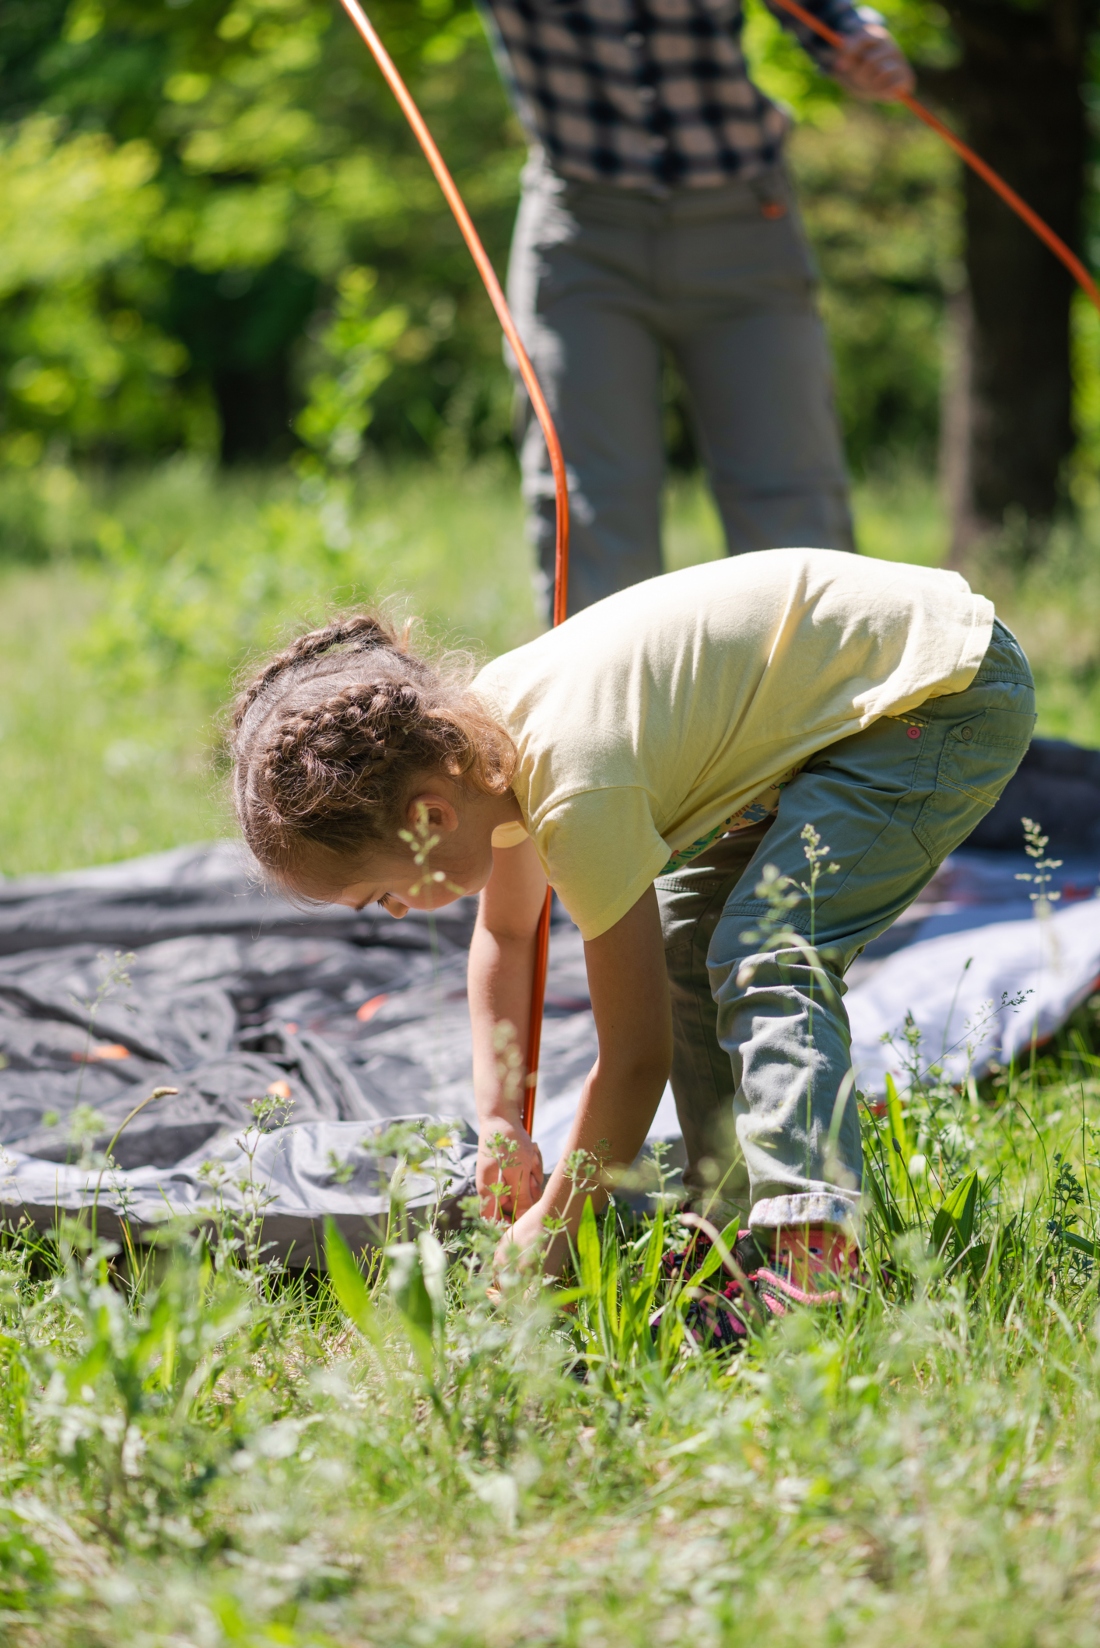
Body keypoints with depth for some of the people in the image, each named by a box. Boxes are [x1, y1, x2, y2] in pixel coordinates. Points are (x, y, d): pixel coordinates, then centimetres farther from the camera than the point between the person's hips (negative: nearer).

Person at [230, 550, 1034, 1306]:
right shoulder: (475, 730, -2)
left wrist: (545, 1237, -12)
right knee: (682, 943, 8)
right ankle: (741, 1230, 13)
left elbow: (636, 1057, -22)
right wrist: (500, 1123, 9)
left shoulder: (579, 793, -29)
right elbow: (505, 933, 17)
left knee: (765, 959, -23)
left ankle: (813, 1251, -31)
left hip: (948, 688, -10)